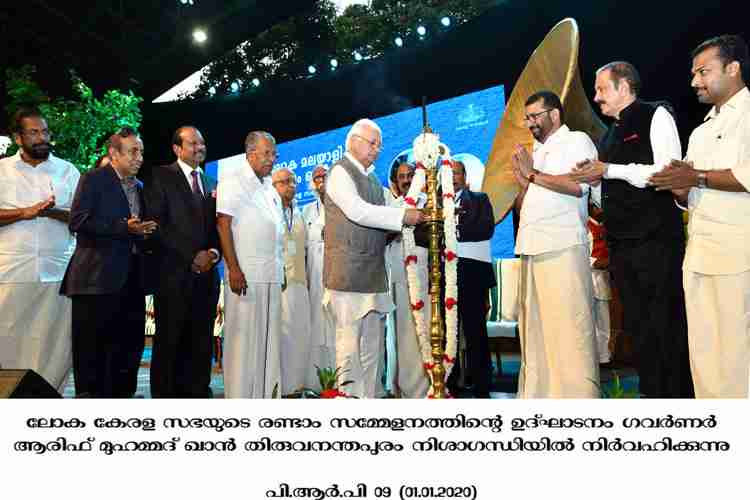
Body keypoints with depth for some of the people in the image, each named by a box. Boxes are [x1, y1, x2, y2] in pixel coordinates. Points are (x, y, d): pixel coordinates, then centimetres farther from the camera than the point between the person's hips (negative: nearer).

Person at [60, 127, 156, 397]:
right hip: (99, 277, -6)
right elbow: (77, 222, -14)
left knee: (129, 343, 10)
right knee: (92, 346, 1)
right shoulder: (93, 179, -2)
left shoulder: (139, 187, 18)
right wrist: (124, 228, -20)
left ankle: (122, 392, 21)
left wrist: (145, 234, 6)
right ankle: (89, 394, 12)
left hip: (132, 278, 7)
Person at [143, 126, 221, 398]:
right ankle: (164, 394, 13)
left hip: (206, 274, 5)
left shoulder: (211, 184, 19)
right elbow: (157, 224, -7)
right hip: (174, 274, -4)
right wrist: (192, 256, -12)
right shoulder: (160, 176, 3)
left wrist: (214, 252, -3)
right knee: (169, 342, 2)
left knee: (201, 344, 6)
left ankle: (197, 392, 14)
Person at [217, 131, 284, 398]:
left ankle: (267, 392, 16)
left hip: (272, 276, 7)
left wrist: (281, 271, 16)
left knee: (269, 338, 8)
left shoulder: (270, 188, 20)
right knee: (242, 338, -3)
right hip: (245, 275, -7)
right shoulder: (233, 182, -1)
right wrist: (233, 269, -17)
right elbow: (223, 226, -9)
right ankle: (238, 396, 5)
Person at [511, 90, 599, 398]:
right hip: (532, 249, 7)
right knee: (534, 329, 7)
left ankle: (579, 393, -5)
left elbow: (579, 185, -13)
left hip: (563, 248, -7)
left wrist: (533, 174, -4)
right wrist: (524, 183, 5)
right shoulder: (536, 152, 26)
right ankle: (536, 392, 13)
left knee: (569, 327, -9)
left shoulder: (576, 140, 5)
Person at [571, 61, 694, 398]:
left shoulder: (655, 115, -1)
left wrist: (609, 171, -11)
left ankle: (679, 396, 7)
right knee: (638, 327, 11)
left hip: (656, 240, -8)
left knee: (665, 325, -4)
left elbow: (669, 171, -14)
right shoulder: (609, 136, 21)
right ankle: (652, 395, 21)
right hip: (621, 244, 8)